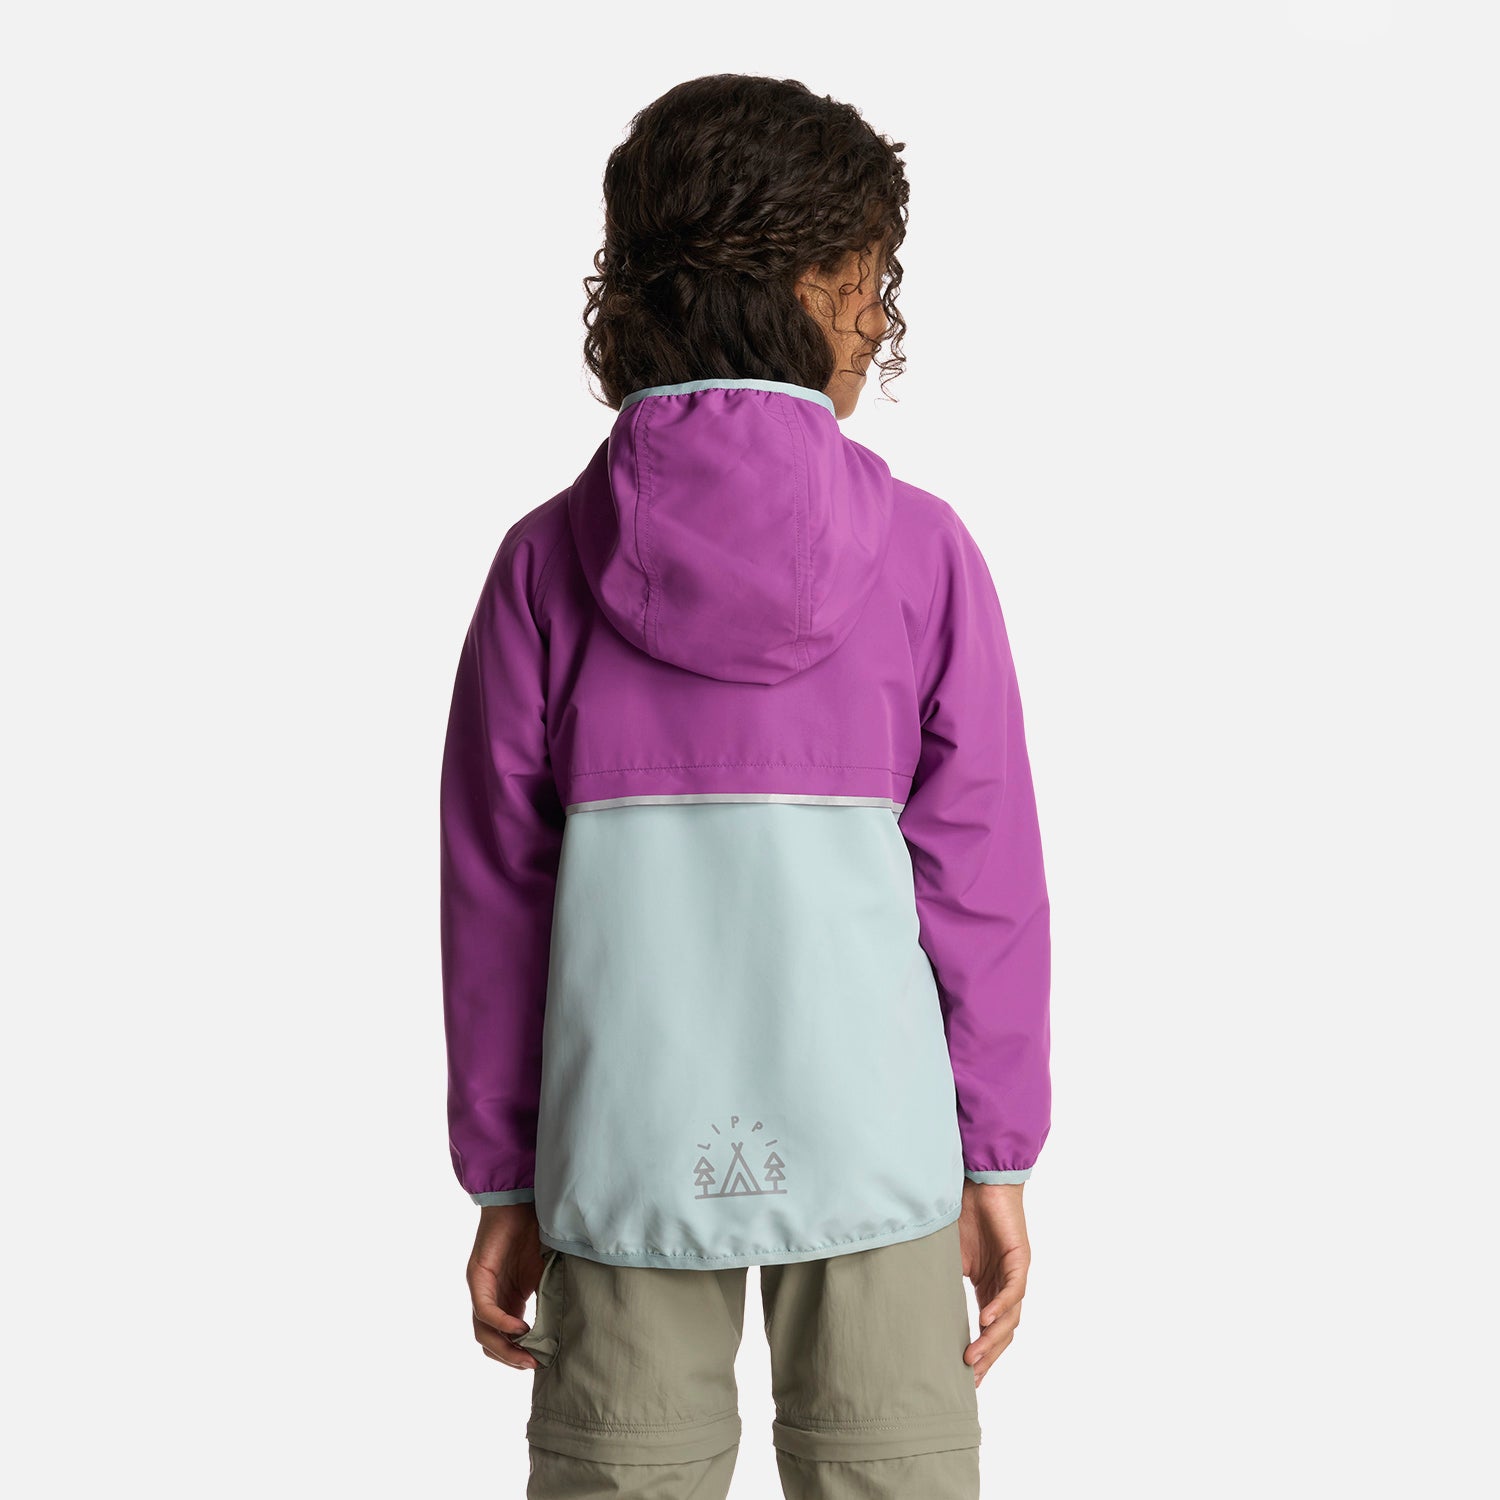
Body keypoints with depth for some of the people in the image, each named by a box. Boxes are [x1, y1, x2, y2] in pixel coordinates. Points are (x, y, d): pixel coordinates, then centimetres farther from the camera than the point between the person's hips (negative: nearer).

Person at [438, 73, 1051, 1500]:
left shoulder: (548, 558, -2)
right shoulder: (918, 550, -5)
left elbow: (495, 891, 1)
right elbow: (981, 881, -3)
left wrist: (504, 1182, 9)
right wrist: (999, 1165, 6)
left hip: (624, 1155, 2)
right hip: (871, 1143, -1)